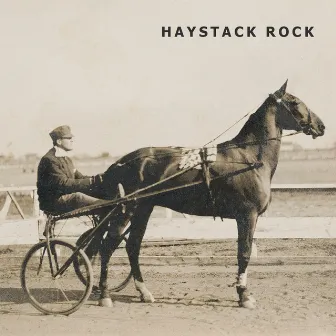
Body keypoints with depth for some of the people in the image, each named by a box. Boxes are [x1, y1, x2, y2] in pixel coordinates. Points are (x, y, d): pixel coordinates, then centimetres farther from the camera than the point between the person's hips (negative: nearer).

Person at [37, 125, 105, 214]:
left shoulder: (66, 158, 20)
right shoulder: (49, 160, -14)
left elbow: (78, 176, 13)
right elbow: (63, 183, -24)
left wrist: (96, 179, -8)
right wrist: (91, 181, -27)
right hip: (52, 202, -10)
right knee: (77, 197, -35)